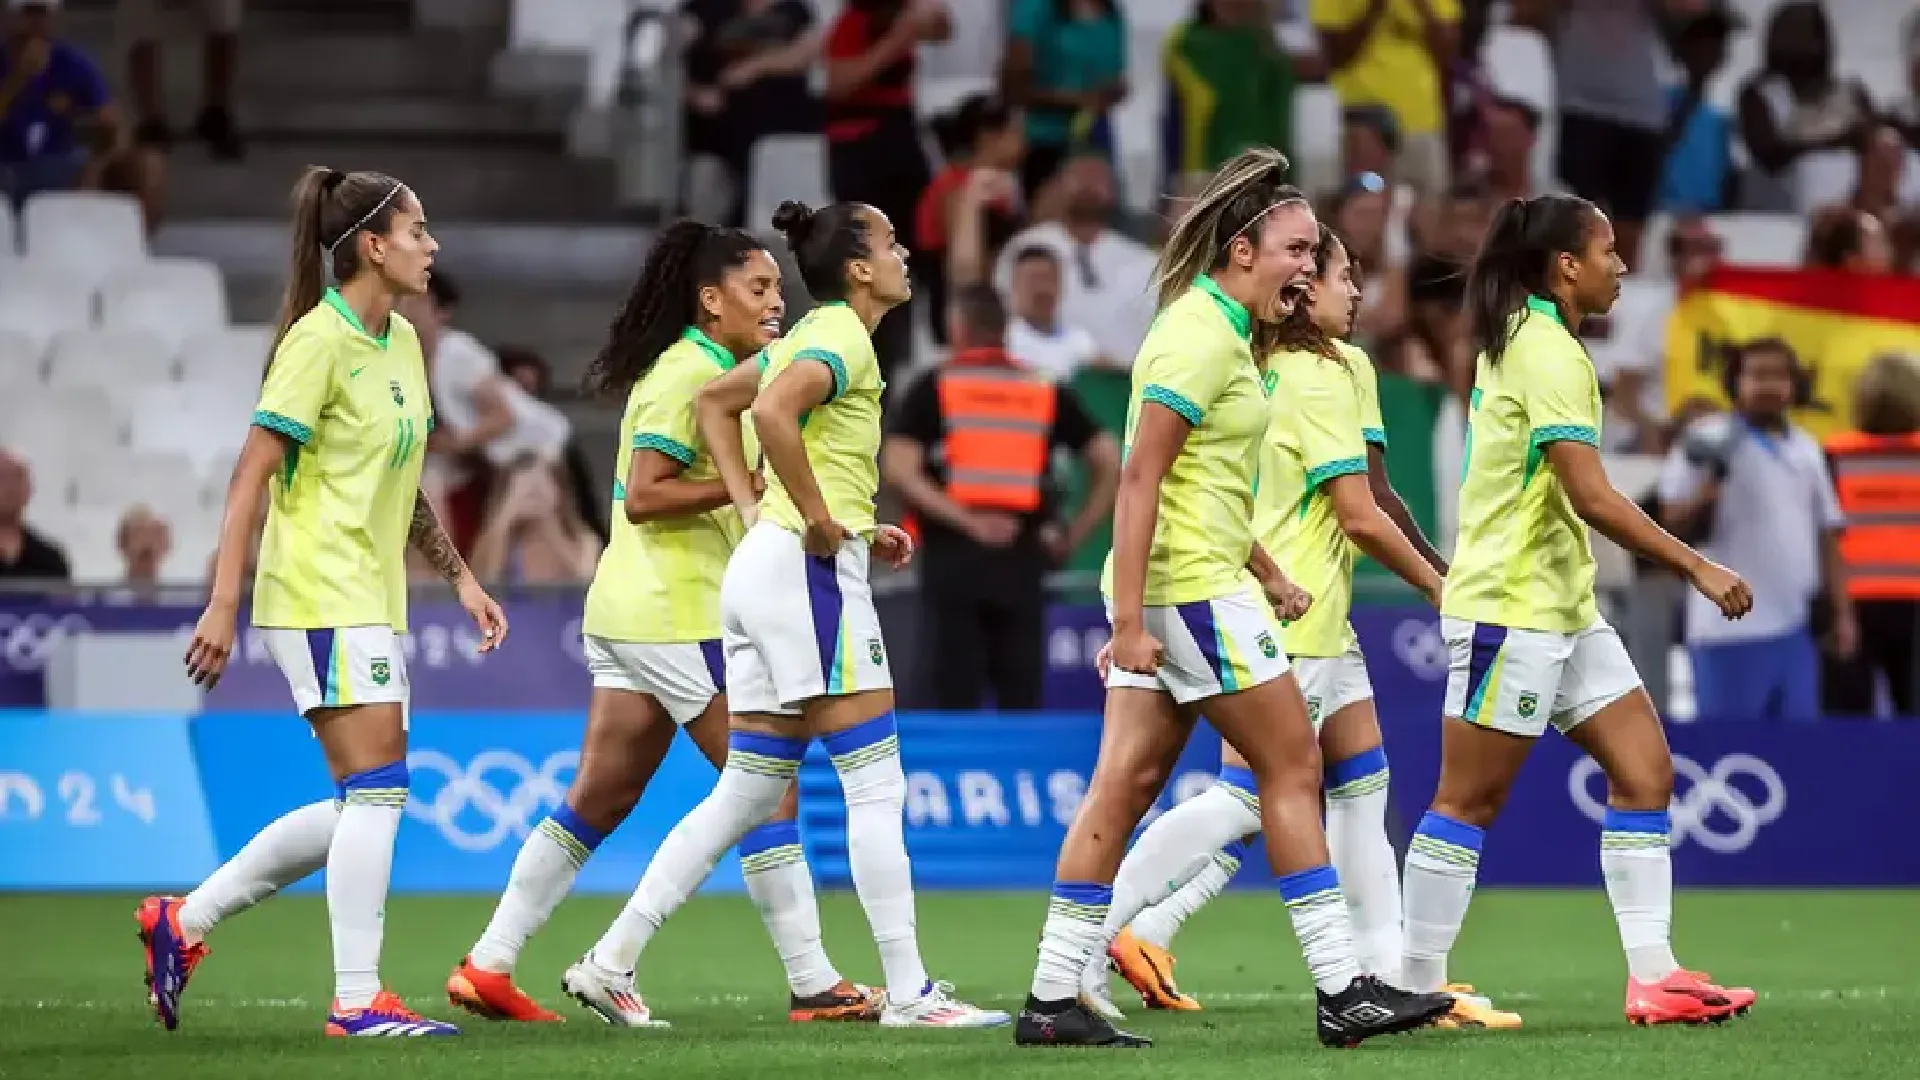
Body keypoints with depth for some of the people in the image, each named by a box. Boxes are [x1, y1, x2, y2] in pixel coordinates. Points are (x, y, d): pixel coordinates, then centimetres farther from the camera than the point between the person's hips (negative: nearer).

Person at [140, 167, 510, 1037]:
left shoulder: (402, 342, 14)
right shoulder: (319, 342, -13)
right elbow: (251, 476, -15)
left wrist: (460, 577, 19)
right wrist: (223, 604, -20)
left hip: (370, 600, 9)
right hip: (321, 596, -9)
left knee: (357, 810, 9)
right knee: (376, 793, -11)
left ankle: (183, 922, 17)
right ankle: (357, 999, -7)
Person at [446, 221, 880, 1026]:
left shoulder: (716, 372, 16)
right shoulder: (688, 375, -14)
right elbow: (643, 496, -20)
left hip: (631, 611, 10)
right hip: (674, 616, -10)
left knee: (599, 801, 9)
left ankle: (487, 967, 10)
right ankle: (813, 983, -3)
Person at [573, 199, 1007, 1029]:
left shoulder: (810, 335, 18)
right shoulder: (844, 339, -11)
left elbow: (715, 403, 29)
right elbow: (772, 410, -29)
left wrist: (753, 508, 19)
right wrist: (818, 518, -21)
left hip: (765, 559, 10)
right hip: (810, 567, -10)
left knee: (747, 791, 10)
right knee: (876, 783, -6)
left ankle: (614, 957, 8)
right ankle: (908, 992, -5)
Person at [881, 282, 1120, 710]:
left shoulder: (933, 389, 4)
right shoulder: (1046, 391, 11)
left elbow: (898, 469, -10)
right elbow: (1110, 462, 6)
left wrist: (964, 521, -11)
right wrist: (1075, 535, 7)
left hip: (953, 554, -2)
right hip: (1023, 559, 2)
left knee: (954, 697, -1)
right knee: (1021, 698, 4)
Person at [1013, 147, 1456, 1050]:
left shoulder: (1219, 331, 16)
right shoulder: (1199, 338, -15)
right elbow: (1139, 478, -20)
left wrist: (1267, 574, 28)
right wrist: (1130, 618, -23)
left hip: (1196, 582, 10)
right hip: (1192, 589, -10)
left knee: (1124, 786, 6)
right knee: (1292, 768, -3)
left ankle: (1053, 999, 5)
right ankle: (1342, 991, 1)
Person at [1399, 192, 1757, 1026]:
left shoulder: (1520, 341, 13)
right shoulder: (1550, 354, -17)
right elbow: (1592, 497, -23)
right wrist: (1697, 569, -20)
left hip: (1563, 610, 10)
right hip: (1510, 607, -10)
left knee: (1644, 770, 4)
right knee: (1471, 798, -4)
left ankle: (1652, 975, 1)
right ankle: (1418, 986, 2)